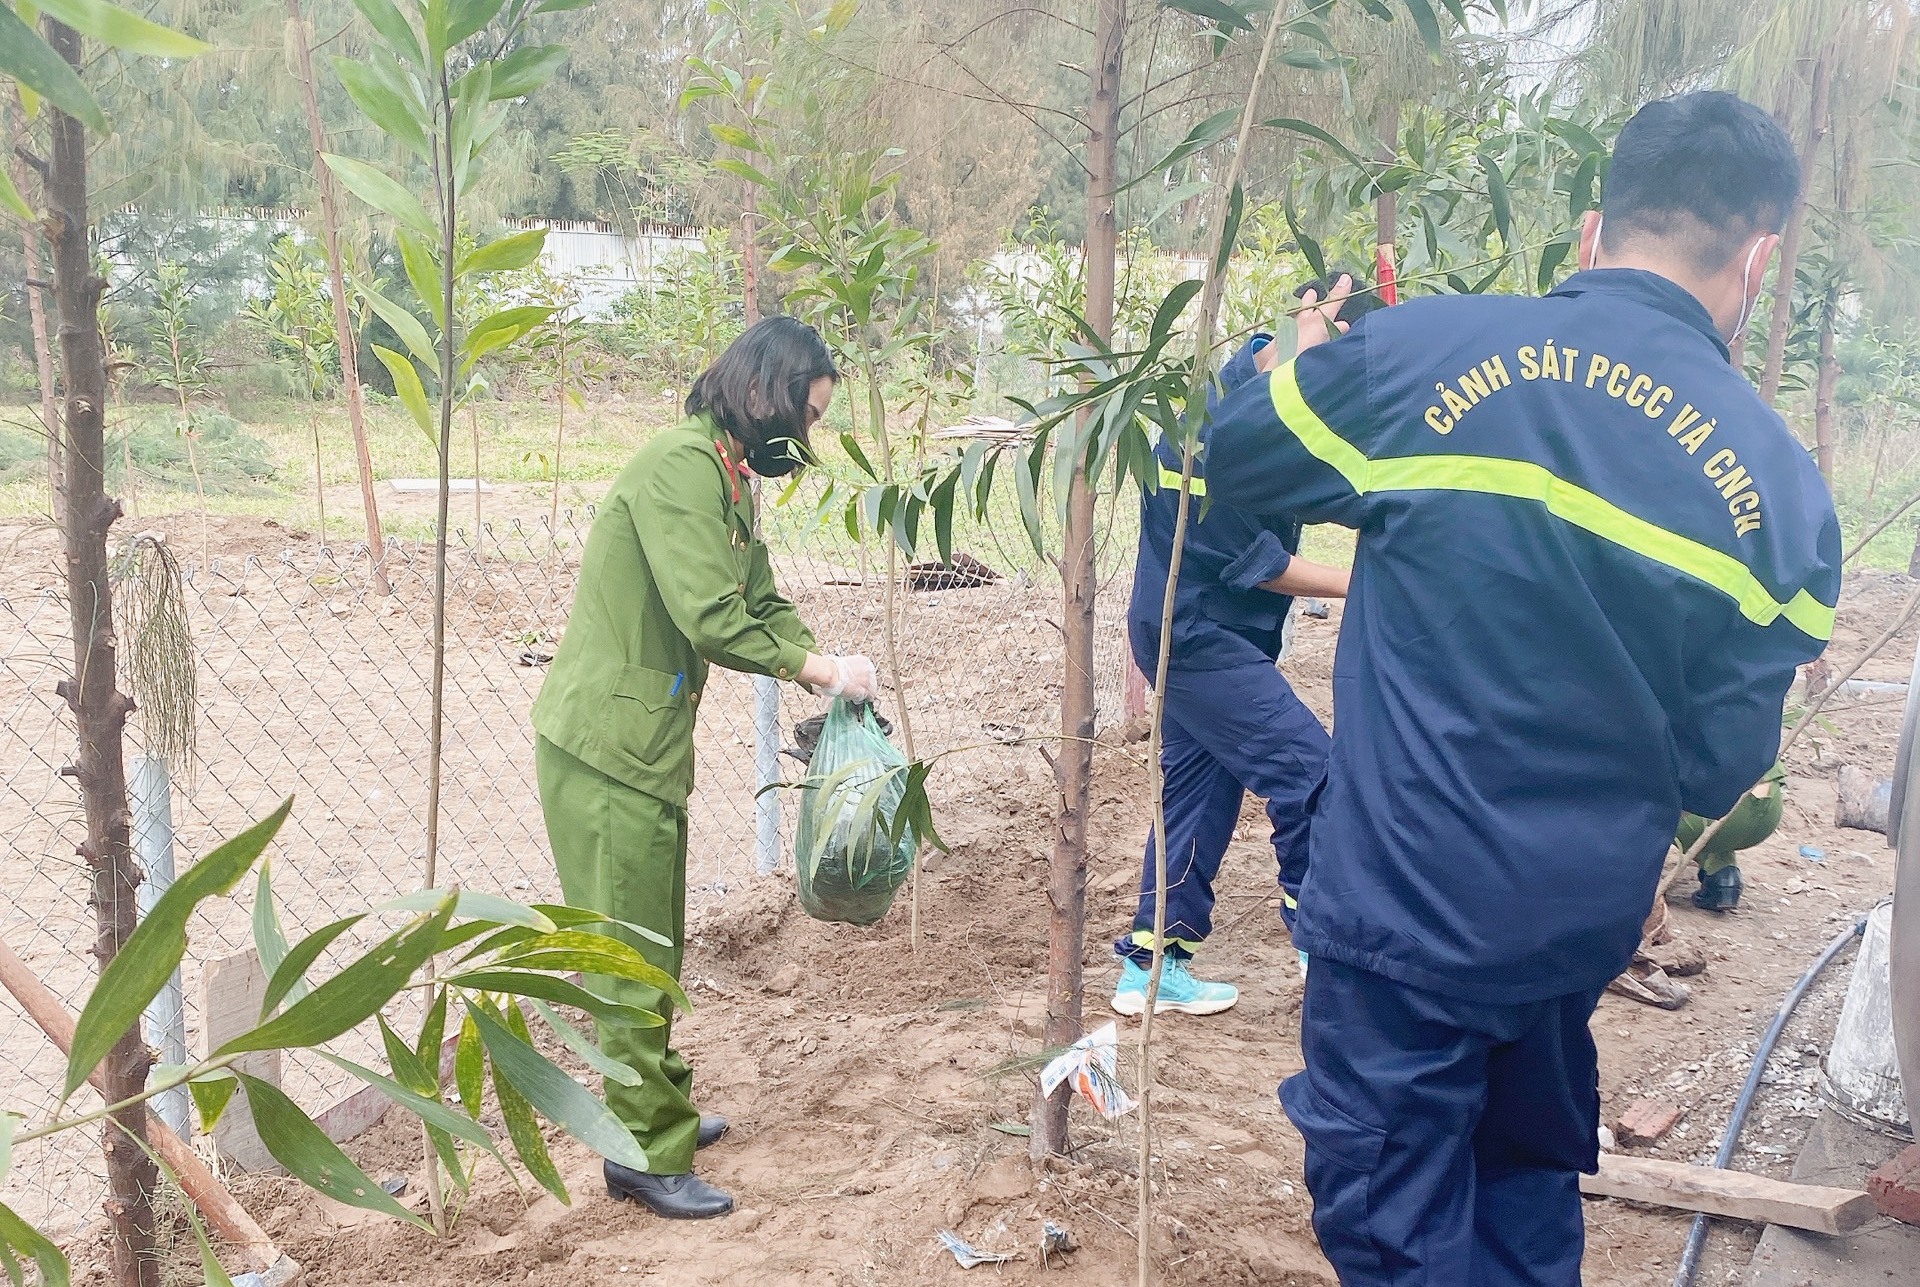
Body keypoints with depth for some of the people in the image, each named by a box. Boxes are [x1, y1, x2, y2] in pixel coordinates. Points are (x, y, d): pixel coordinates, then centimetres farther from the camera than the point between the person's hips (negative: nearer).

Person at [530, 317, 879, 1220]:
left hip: (648, 742, 10)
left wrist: (832, 678, 1)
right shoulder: (681, 466, -19)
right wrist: (821, 669, -15)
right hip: (606, 746, -10)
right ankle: (645, 1154, 13)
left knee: (655, 943, 20)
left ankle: (658, 1107, 36)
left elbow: (761, 605, 15)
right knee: (631, 950, 0)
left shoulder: (728, 479, 13)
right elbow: (711, 619, -26)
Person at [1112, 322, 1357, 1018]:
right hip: (1198, 638, -10)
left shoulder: (1259, 393, 6)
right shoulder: (1224, 420, -23)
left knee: (1200, 792, 12)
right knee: (1310, 771, -8)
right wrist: (1359, 585, -16)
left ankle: (1149, 966, 21)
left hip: (1203, 638, 10)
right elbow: (1250, 561, -20)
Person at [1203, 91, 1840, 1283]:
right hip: (1581, 919, 4)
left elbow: (1238, 463, 4)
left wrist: (1308, 359, 22)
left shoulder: (1425, 347, -13)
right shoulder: (1782, 486, -6)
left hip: (1404, 903, -3)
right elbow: (1718, 767, 0)